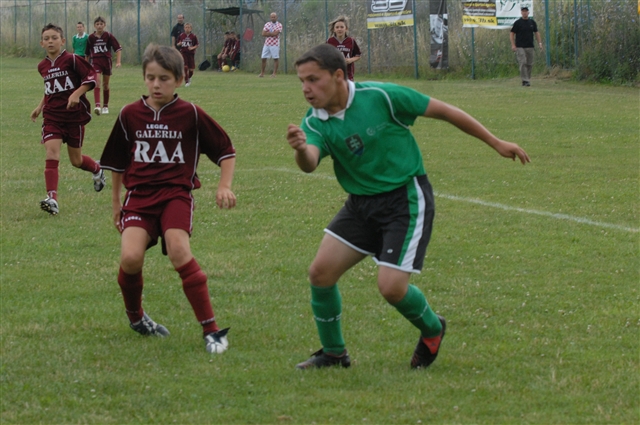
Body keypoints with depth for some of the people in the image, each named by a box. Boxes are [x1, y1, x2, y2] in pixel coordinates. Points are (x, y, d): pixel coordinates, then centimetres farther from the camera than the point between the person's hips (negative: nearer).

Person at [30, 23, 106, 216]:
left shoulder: (72, 60, -10)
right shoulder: (43, 66, 7)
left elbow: (91, 77, -10)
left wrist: (77, 94, -21)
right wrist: (40, 106, 17)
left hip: (74, 115, -3)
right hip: (52, 117, 3)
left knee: (76, 160, 9)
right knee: (51, 153, -18)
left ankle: (98, 170, 44)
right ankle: (52, 198, -25)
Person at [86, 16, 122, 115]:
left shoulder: (108, 36, -2)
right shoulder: (91, 38, 3)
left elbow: (118, 48, 0)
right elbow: (87, 53, 14)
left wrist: (118, 62, -9)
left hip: (107, 61, 0)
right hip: (95, 62, 0)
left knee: (106, 84, 9)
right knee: (97, 82, -18)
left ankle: (105, 106, 23)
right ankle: (97, 106, -29)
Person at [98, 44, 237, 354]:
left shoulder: (190, 115, 0)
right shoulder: (130, 115, 7)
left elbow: (226, 150, 9)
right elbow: (116, 162, 20)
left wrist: (225, 186, -3)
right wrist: (116, 203, 23)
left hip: (176, 194, -2)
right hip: (139, 196, 2)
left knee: (179, 251, -27)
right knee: (131, 257, -21)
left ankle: (211, 330, -19)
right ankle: (135, 317, 11)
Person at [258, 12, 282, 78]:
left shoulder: (279, 25, -2)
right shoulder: (267, 24, 10)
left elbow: (275, 33, -16)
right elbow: (263, 34, 0)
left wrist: (268, 33, -5)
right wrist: (272, 33, -8)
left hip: (275, 44, -4)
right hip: (266, 44, 4)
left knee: (275, 59, -3)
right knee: (263, 59, 4)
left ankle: (274, 73, 2)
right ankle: (262, 73, 12)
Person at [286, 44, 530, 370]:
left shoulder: (380, 97, -18)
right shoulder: (315, 123, -7)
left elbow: (442, 111, -8)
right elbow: (310, 163, -28)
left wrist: (496, 143, -2)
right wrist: (300, 149, -54)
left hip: (406, 199, -5)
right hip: (361, 204, 5)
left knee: (391, 286, -15)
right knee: (320, 271, -5)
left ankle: (432, 328, 18)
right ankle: (333, 352, 16)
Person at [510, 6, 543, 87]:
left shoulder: (532, 22, 11)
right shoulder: (518, 23, -1)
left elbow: (536, 32, 19)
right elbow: (512, 33, 1)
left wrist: (539, 42, 8)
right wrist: (513, 45, -9)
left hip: (530, 47, 4)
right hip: (520, 47, -4)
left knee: (530, 64, 4)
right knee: (523, 63, -13)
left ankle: (528, 79, 16)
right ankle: (525, 80, -15)